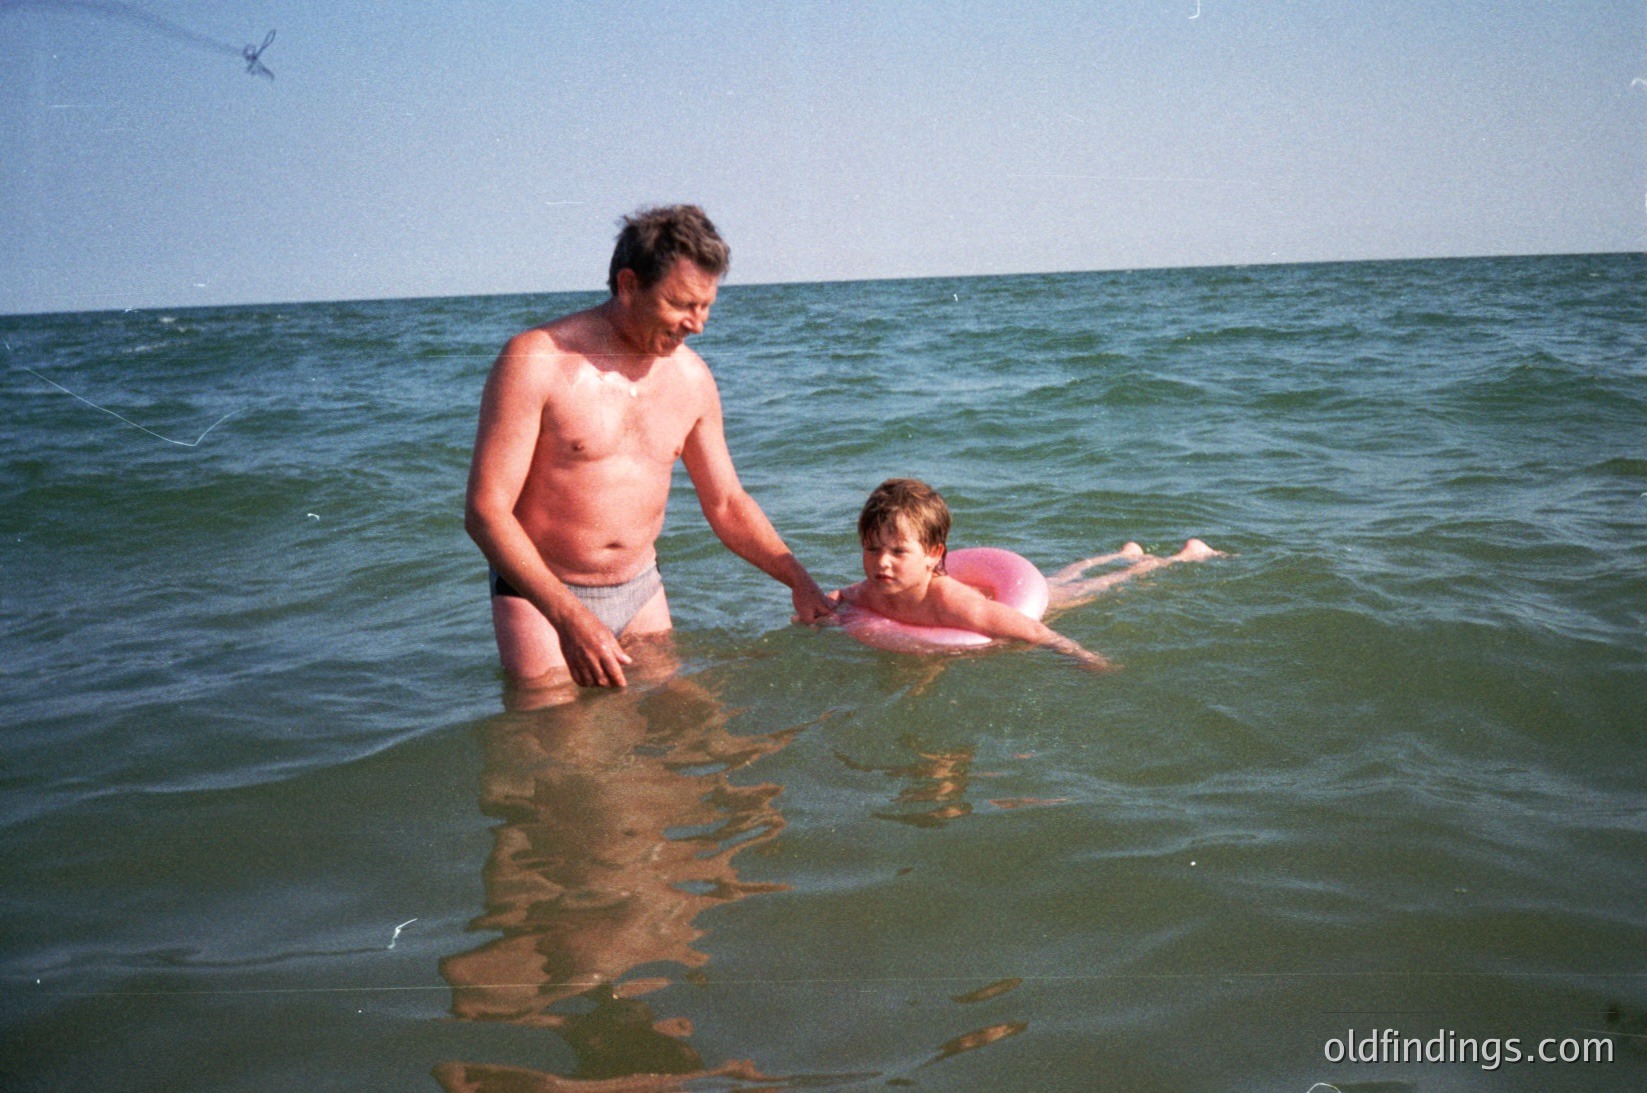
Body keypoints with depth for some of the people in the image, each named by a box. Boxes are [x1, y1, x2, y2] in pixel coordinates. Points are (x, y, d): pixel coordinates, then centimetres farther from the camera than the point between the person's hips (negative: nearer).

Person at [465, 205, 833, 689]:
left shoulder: (691, 377, 2)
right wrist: (570, 619, -29)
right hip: (539, 595, -5)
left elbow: (726, 503, 14)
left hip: (642, 593, 5)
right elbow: (485, 511, -20)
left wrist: (797, 577, 0)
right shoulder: (536, 361, -17)